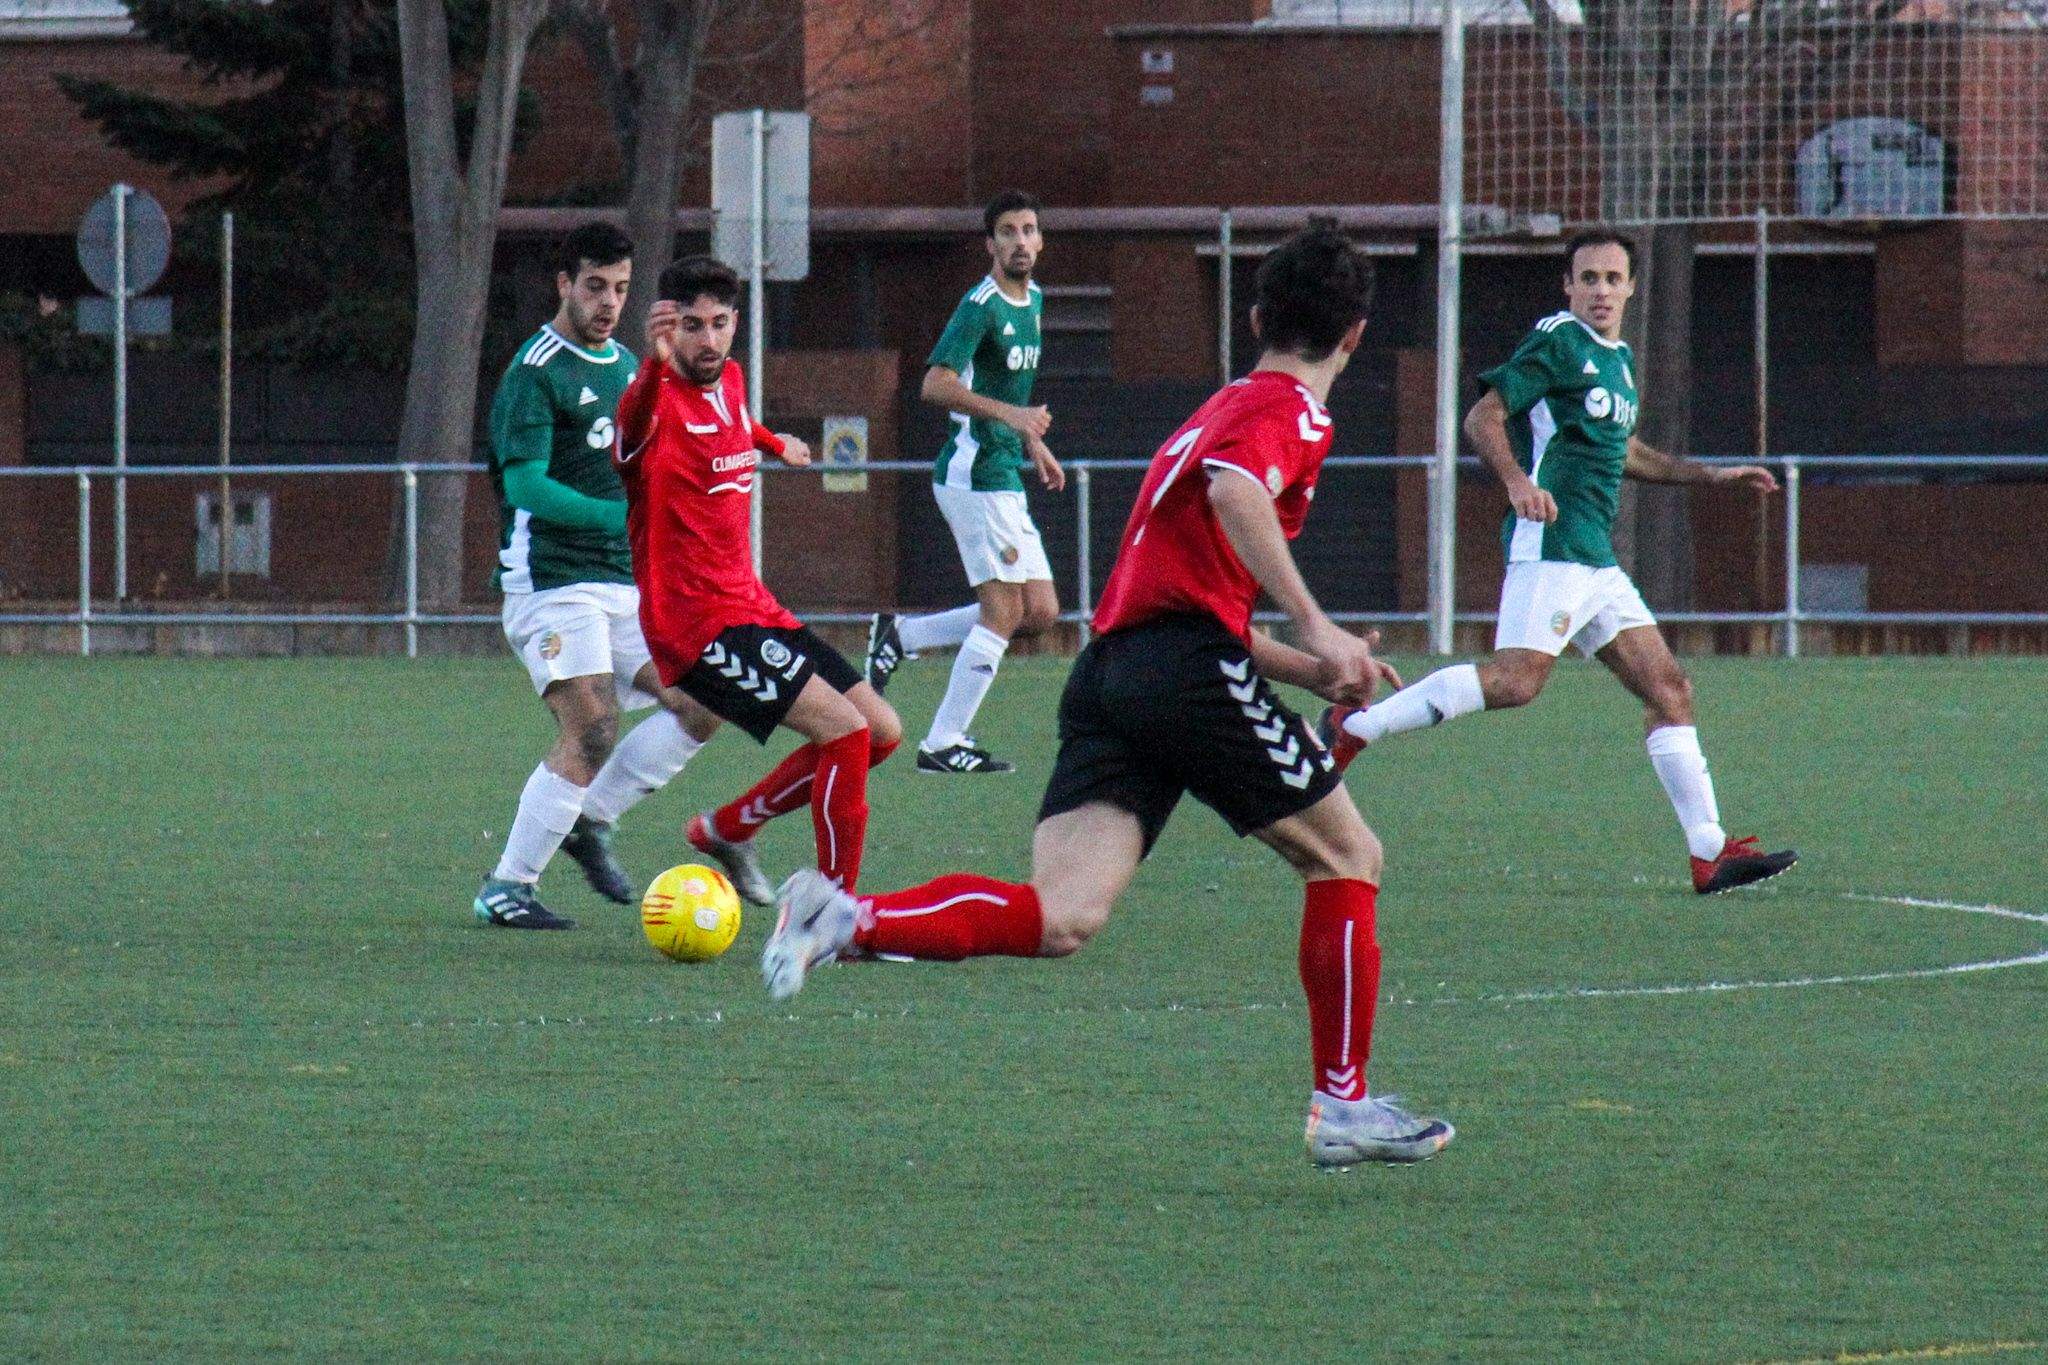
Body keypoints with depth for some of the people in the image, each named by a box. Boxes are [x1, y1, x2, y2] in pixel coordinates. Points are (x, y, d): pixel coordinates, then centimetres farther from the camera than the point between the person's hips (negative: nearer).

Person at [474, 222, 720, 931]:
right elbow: (527, 486, -21)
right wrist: (620, 516, -31)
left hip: (625, 582, 8)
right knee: (592, 731, -19)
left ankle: (591, 819, 11)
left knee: (704, 705, -2)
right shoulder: (535, 373, -11)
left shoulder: (625, 365, 15)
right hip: (551, 582, -8)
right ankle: (505, 889, -11)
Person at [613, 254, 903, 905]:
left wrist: (777, 445, 54)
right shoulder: (663, 398, -18)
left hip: (752, 604, 9)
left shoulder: (730, 382, 9)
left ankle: (726, 828, 22)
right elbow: (633, 429, -44)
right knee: (845, 728, -19)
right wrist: (654, 364, -66)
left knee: (882, 731, 11)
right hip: (697, 625, -9)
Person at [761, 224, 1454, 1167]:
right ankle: (1343, 1107, 12)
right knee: (1347, 858, 10)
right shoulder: (1290, 410, 3)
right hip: (1188, 671, -8)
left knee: (1060, 920, -8)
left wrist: (1319, 675, 34)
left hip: (1110, 666, 8)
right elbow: (1233, 490, -22)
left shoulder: (1223, 409, 31)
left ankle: (846, 921, -25)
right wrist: (1316, 629, -26)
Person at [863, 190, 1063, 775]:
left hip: (1003, 476, 9)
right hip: (975, 473, -9)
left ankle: (900, 635, 15)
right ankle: (944, 744, -4)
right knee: (1004, 611, -10)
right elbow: (935, 384, -25)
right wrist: (1009, 414, -35)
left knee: (1040, 611, 7)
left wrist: (1034, 444, 25)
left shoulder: (1032, 300, 15)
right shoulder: (982, 306, -14)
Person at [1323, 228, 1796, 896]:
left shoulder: (1619, 358, 22)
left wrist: (1711, 474, 37)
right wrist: (1518, 482, -28)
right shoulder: (1557, 341, -5)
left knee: (1669, 690, 4)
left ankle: (1710, 854, 4)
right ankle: (1354, 726, -14)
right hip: (1552, 541, -9)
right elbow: (1483, 417, -11)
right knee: (1517, 680, -23)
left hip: (1596, 559, 9)